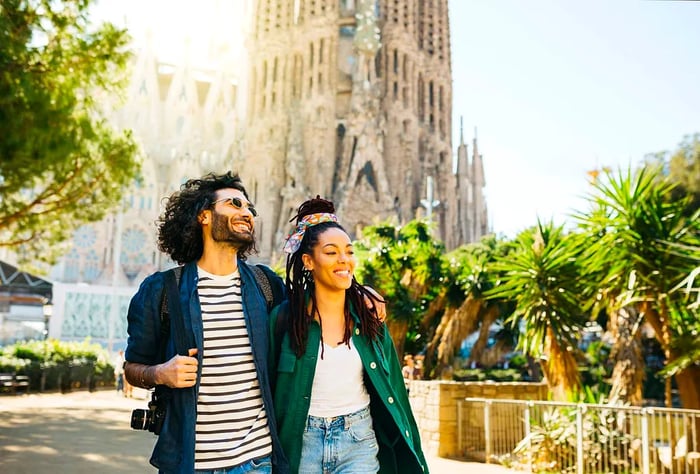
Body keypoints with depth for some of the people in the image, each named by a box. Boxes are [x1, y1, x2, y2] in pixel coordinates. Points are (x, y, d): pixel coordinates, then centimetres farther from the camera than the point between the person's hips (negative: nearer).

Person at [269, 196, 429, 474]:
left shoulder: (369, 315, 0)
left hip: (359, 442, 1)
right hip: (302, 443, 0)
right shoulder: (285, 317, -7)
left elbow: (392, 387, 6)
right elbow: (270, 389, 1)